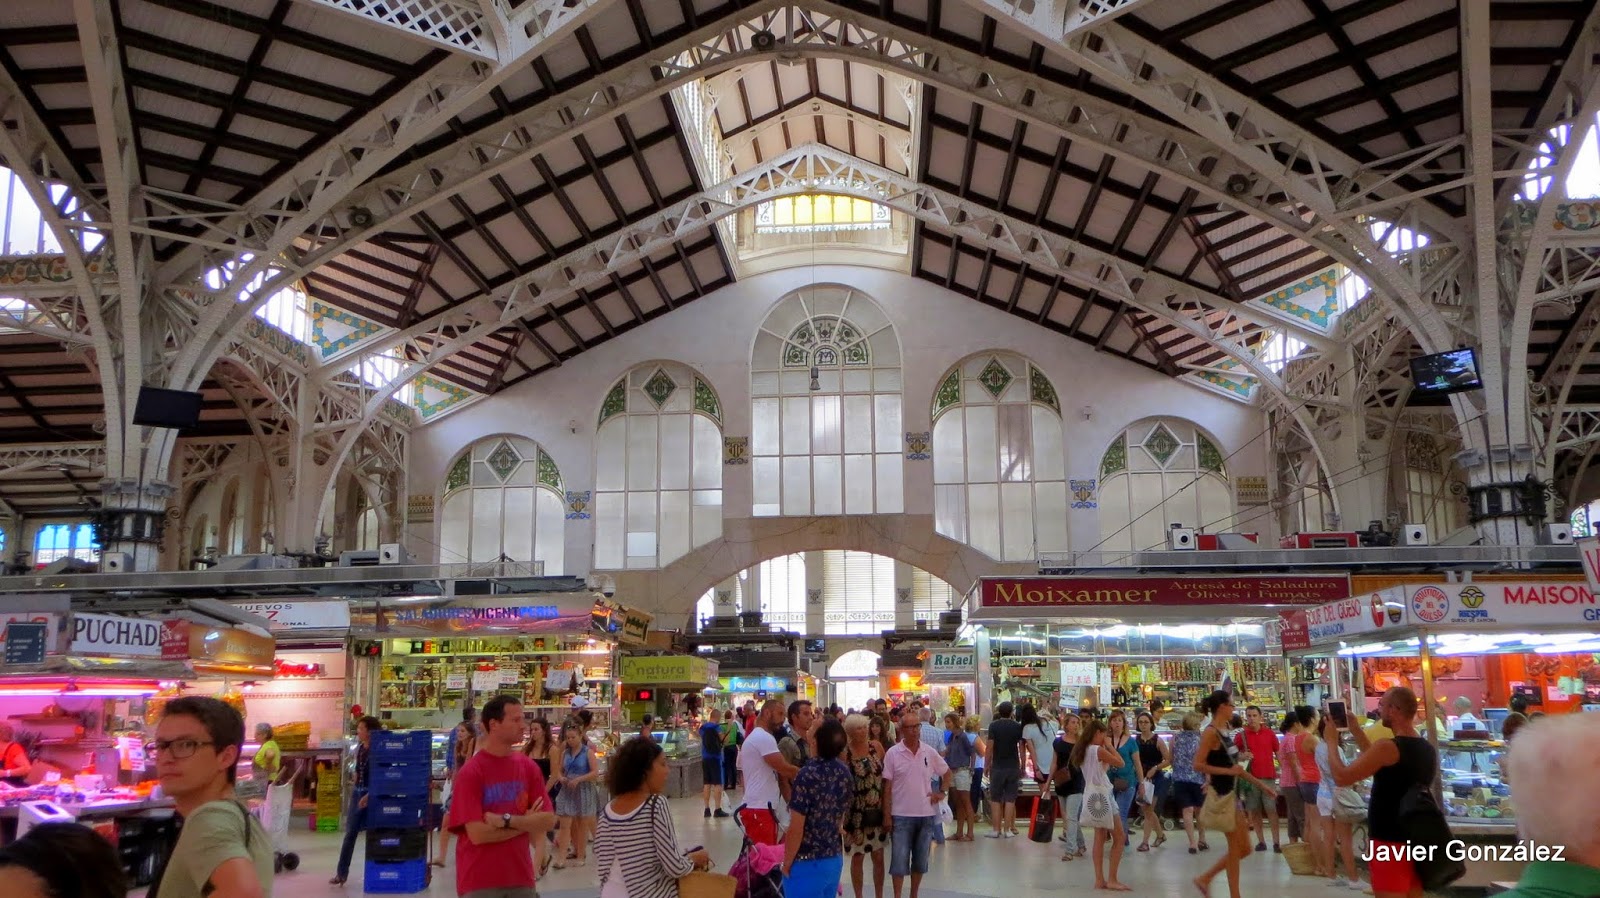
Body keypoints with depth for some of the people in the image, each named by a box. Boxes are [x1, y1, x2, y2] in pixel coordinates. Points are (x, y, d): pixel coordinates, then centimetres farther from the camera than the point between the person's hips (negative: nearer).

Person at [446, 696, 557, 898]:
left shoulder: (529, 767, 3)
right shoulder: (470, 772, -11)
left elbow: (549, 820, -3)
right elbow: (477, 834, -17)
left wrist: (506, 820, -16)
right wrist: (525, 823, -7)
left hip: (521, 878, 4)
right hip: (479, 882, -4)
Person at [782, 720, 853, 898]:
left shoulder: (807, 776, -23)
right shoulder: (845, 773, 0)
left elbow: (796, 829, -20)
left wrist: (787, 863, -8)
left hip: (807, 863, -7)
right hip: (835, 858, 7)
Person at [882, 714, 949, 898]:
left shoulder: (929, 752, 1)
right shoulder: (892, 754, -7)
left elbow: (946, 772, 17)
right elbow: (887, 786, -5)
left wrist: (942, 792, 3)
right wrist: (887, 814, -7)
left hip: (927, 814, 3)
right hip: (902, 815, -3)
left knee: (920, 860, 13)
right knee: (899, 860, -2)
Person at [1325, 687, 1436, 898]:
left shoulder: (1388, 747, -19)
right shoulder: (1429, 750, 7)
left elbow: (1341, 777, -15)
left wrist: (1331, 741, -2)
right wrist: (1355, 729, 21)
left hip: (1389, 843, -8)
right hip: (1416, 841, 8)